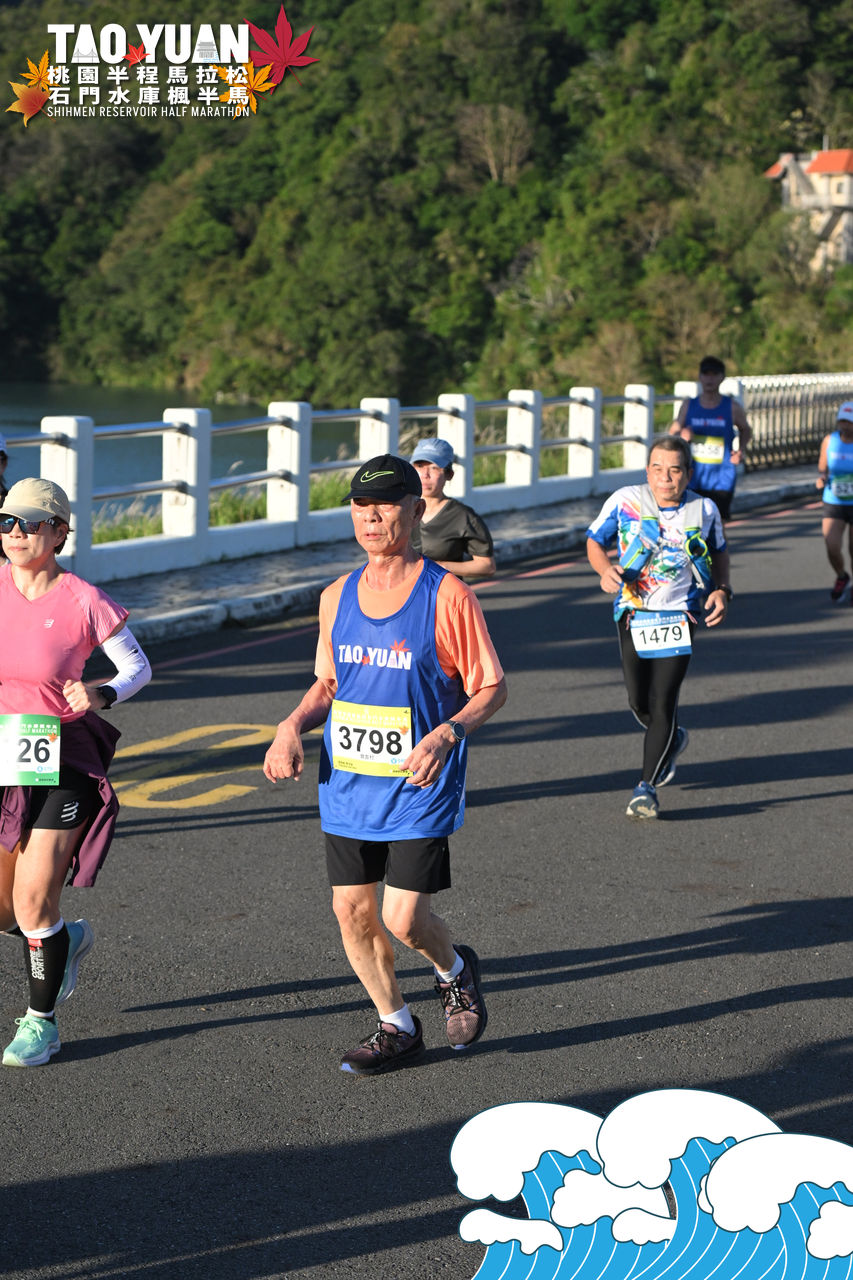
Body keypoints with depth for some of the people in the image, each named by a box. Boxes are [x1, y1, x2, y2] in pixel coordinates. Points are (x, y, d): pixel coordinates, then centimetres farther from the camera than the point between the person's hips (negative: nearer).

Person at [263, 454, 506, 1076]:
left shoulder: (447, 595, -10)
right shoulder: (337, 597, 6)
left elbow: (492, 687, -7)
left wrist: (447, 734, -23)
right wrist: (293, 727, -1)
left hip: (419, 787, -5)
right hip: (347, 786, 5)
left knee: (403, 916, -9)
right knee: (352, 910, 7)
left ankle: (455, 970, 26)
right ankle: (397, 1028, 27)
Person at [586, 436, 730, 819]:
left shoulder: (704, 510, 0)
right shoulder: (625, 501, -5)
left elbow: (719, 553, 17)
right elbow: (595, 540, 5)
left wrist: (722, 590, 0)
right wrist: (605, 569, -16)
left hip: (679, 615, -1)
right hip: (633, 614, 1)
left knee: (663, 702, -8)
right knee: (639, 700, 8)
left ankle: (647, 786, 2)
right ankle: (671, 739, 42)